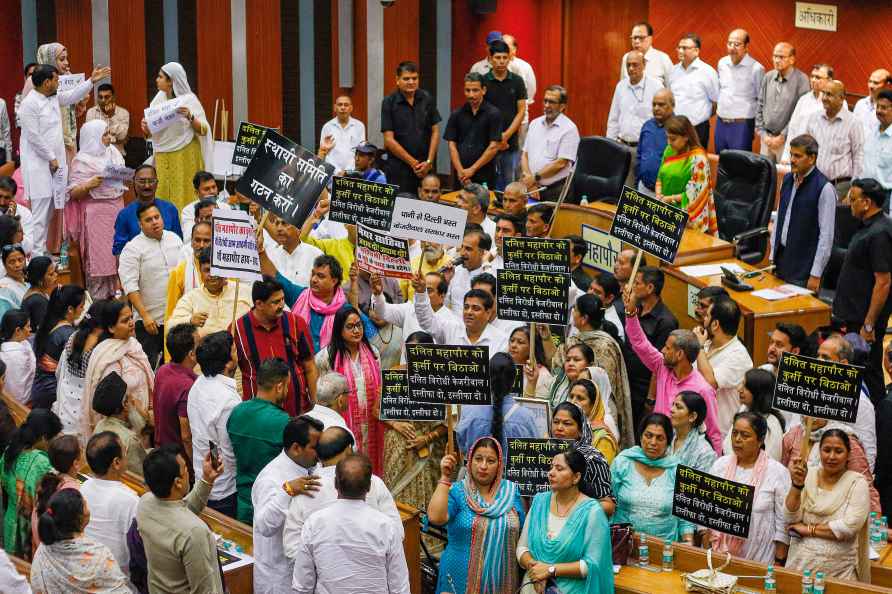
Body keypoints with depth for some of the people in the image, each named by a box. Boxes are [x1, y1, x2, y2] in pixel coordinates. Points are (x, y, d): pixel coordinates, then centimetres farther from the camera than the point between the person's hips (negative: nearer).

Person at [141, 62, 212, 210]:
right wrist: (146, 129, -7)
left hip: (184, 158, -5)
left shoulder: (189, 100, -5)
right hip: (162, 159, 5)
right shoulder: (158, 100, 10)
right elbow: (150, 134, 15)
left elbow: (204, 131, -8)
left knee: (183, 199, -6)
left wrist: (190, 117, -24)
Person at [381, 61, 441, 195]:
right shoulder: (389, 102, -3)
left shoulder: (427, 99, 5)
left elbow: (435, 132, 8)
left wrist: (429, 162, -3)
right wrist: (413, 163, -7)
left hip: (426, 167, 2)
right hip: (399, 167, -2)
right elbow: (389, 139, -5)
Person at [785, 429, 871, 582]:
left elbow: (849, 527, -16)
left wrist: (808, 529, -11)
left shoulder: (857, 482, -5)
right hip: (800, 563, 2)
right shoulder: (808, 476, 2)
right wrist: (797, 483, -16)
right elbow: (791, 519, -5)